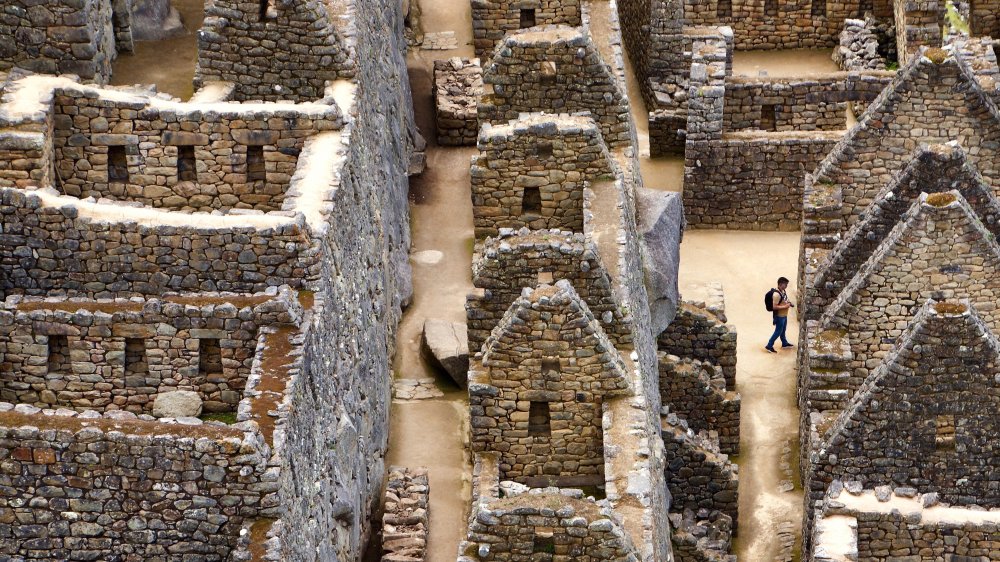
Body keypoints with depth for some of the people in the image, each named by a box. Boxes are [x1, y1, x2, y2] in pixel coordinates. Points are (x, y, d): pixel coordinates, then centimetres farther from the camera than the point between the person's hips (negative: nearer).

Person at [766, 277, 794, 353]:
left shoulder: (783, 291, 2)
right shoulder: (776, 294, -29)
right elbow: (774, 307, -30)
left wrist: (789, 303, 1)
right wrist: (785, 306, -27)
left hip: (784, 315, 9)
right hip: (779, 316, -9)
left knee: (783, 330, 24)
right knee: (778, 332, 0)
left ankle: (784, 343, 41)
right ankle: (769, 346, 10)